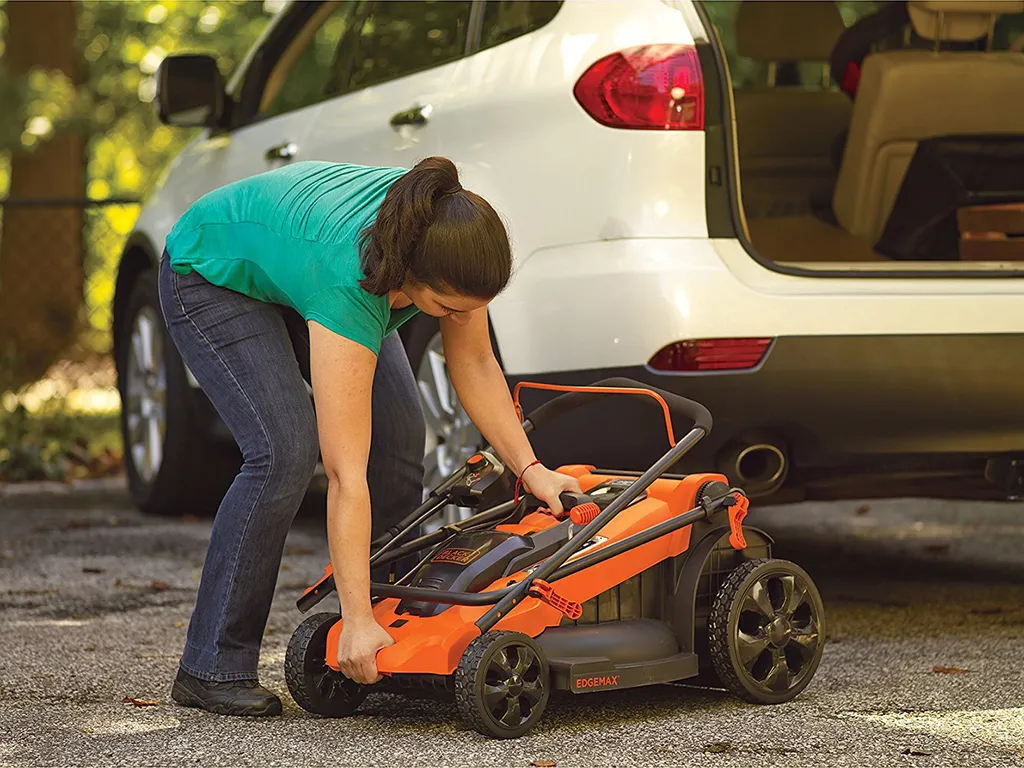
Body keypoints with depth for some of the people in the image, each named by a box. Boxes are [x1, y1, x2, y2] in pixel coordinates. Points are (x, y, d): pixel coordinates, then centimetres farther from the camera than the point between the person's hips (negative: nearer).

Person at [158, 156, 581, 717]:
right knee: (285, 449, -23)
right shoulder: (349, 284, -43)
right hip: (213, 277, -7)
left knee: (398, 436, -8)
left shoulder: (451, 231, -27)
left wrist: (531, 469, -20)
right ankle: (212, 668, -14)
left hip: (290, 261, 7)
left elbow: (474, 362, -10)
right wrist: (358, 621, -42)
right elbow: (346, 475, -42)